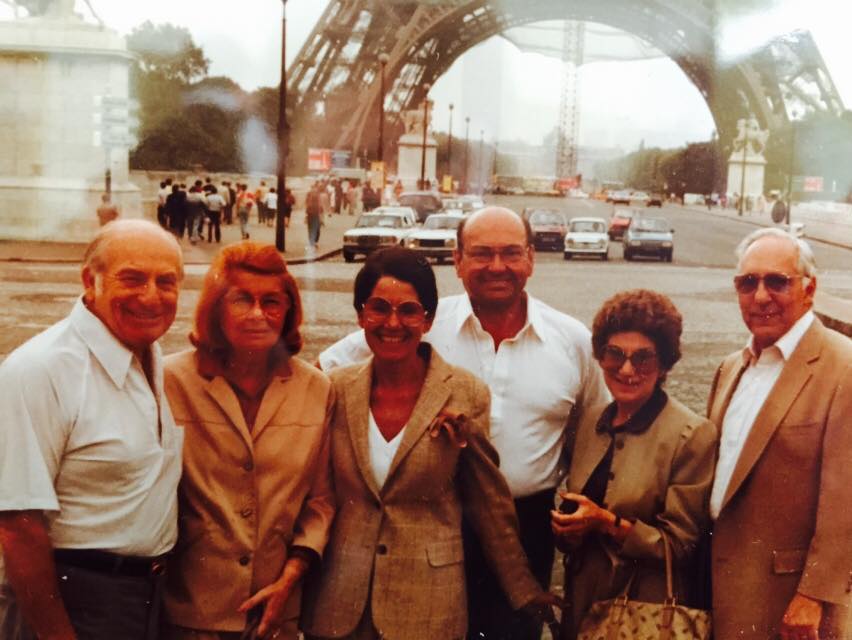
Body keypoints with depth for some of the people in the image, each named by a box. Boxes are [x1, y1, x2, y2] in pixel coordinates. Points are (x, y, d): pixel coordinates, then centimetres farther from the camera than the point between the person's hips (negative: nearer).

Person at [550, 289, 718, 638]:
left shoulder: (693, 435, -14)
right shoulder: (591, 419, 3)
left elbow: (680, 544, -12)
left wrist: (608, 523, -22)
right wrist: (567, 526, -7)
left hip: (646, 612, -5)